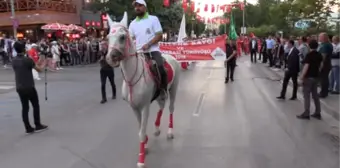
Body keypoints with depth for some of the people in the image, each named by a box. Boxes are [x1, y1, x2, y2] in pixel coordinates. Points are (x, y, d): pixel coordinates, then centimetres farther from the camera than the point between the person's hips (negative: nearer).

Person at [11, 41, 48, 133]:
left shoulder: (14, 61, 4)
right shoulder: (27, 60, -15)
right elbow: (39, 69, -9)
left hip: (19, 88, 6)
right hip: (29, 87, -6)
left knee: (25, 107, 9)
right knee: (36, 106, 9)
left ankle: (28, 128, 11)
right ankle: (38, 125, 16)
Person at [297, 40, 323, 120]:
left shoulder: (309, 55, -16)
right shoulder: (319, 55, 5)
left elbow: (306, 67, -20)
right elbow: (320, 66, 13)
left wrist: (301, 78, -16)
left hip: (308, 77, -7)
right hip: (316, 77, 7)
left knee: (307, 96, -1)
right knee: (315, 95, 14)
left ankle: (306, 114, 2)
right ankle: (318, 113, 18)